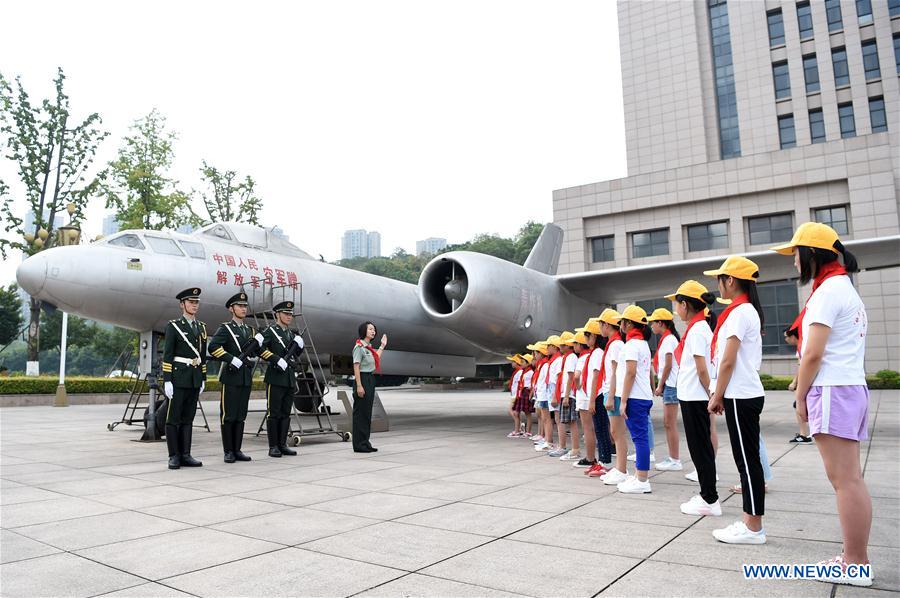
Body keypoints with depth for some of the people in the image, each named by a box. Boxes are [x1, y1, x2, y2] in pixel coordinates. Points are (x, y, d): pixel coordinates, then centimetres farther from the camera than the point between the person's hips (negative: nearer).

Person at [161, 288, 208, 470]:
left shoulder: (201, 327, 13)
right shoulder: (173, 326, -4)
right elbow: (167, 355, -8)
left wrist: (203, 379, 12)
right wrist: (167, 380, -13)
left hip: (195, 379, 6)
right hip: (178, 378, -5)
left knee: (188, 418, 8)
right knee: (173, 418, 0)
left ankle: (185, 455, 12)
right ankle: (174, 456, 6)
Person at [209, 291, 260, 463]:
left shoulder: (250, 330, 16)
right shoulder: (225, 328, -2)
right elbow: (213, 347, -17)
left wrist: (258, 343, 0)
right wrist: (232, 359, -21)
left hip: (246, 377, 6)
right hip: (231, 376, -6)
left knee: (241, 415, 8)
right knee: (228, 415, -2)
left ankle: (237, 450, 14)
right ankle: (228, 452, 5)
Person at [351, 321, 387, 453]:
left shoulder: (369, 347, 15)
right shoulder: (359, 347, -11)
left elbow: (375, 360, 27)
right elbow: (356, 367, -16)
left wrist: (382, 346, 30)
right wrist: (359, 385, -22)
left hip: (371, 380, 9)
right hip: (363, 379, -9)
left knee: (367, 413, 12)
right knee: (360, 413, -5)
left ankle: (365, 443, 19)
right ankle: (359, 445, 0)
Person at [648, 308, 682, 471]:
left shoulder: (668, 339, -12)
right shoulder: (668, 338, 17)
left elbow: (668, 365, -16)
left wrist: (660, 385, -12)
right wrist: (661, 385, 15)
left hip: (671, 384, -10)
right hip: (669, 385, 10)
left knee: (670, 423, -5)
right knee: (668, 422, 12)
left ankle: (675, 461, 0)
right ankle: (672, 458, 18)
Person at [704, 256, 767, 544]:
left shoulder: (739, 312, -14)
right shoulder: (748, 310, 16)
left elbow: (728, 361, -17)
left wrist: (716, 397, -9)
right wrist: (720, 394, 17)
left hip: (740, 396, -10)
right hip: (746, 393, 10)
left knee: (747, 459, -4)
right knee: (747, 458, 11)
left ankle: (753, 528, 4)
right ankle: (750, 523, 18)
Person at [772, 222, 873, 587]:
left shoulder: (827, 290, -11)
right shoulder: (846, 287, 20)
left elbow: (813, 354, -16)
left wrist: (801, 396, -6)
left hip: (832, 391, -10)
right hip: (852, 387, 10)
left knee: (844, 480, -6)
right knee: (851, 479, 11)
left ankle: (855, 565, 1)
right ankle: (856, 558, 16)